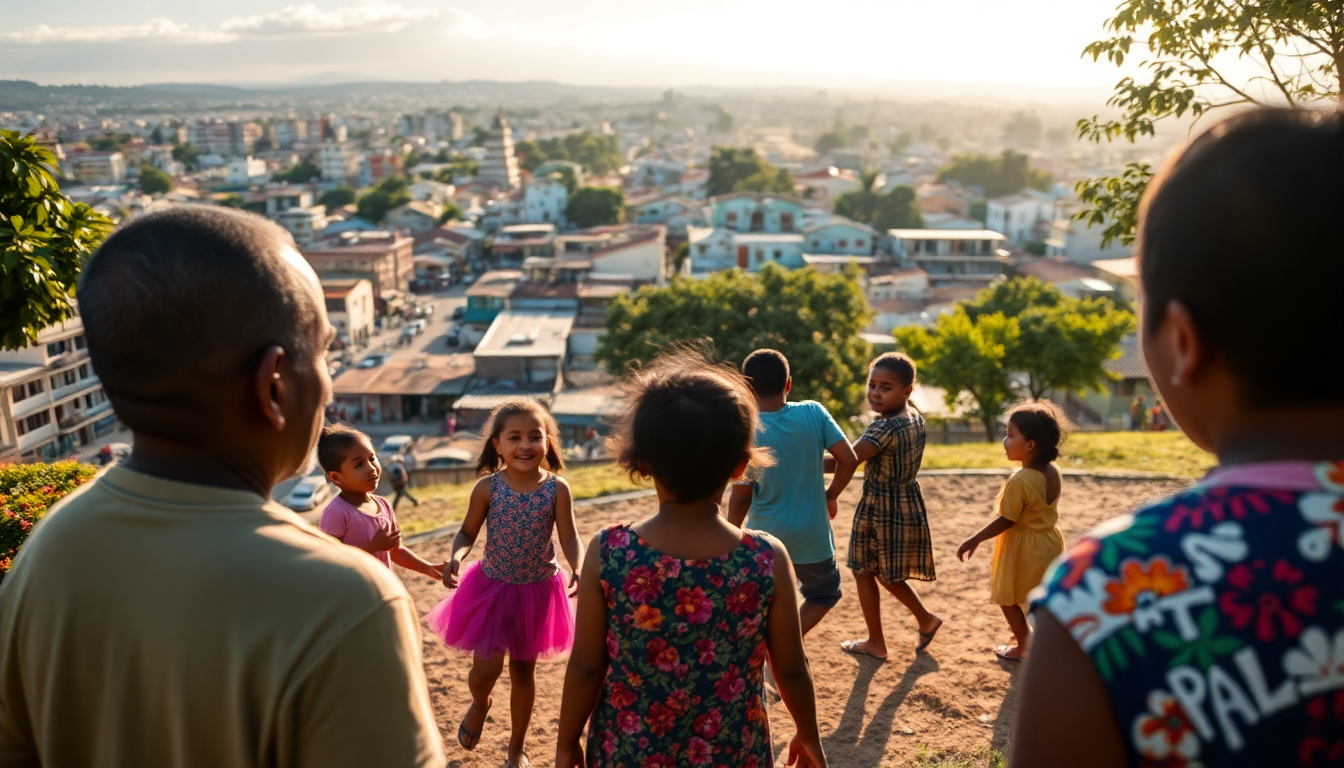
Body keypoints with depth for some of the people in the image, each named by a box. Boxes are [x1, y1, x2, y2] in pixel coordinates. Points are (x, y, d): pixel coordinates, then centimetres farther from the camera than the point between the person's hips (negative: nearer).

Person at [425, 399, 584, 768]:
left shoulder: (557, 489, -12)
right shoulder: (487, 488, -11)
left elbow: (570, 539, -11)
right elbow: (467, 533, -2)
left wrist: (578, 569, -31)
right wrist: (456, 557, -23)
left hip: (537, 590, 0)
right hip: (491, 587, 0)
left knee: (524, 669, 14)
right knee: (486, 669, -4)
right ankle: (479, 705, 35)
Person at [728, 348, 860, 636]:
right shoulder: (814, 412, -9)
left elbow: (741, 495, -11)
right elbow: (849, 460, -10)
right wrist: (831, 496, 8)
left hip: (766, 539, -1)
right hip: (812, 536, 1)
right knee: (825, 593, 25)